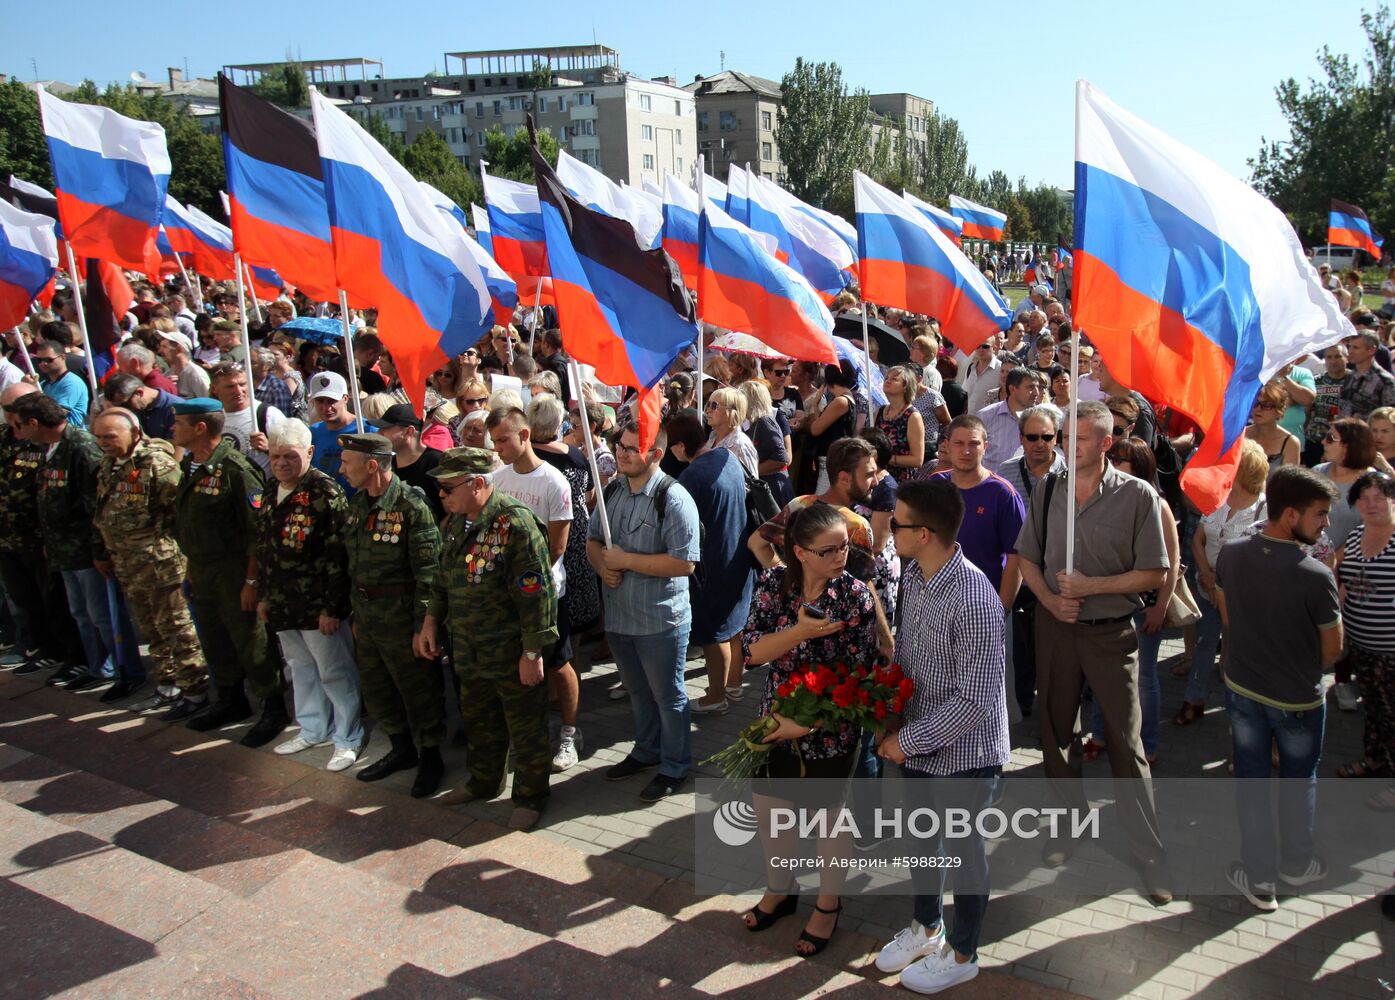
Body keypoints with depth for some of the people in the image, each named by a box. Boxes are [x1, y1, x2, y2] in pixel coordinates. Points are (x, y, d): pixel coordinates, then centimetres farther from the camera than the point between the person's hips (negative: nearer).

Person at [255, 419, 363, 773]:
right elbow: (263, 548, 18)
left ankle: (348, 739, 17)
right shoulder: (271, 492, 9)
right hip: (282, 605, 8)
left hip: (319, 606, -8)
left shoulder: (324, 491, -16)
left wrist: (331, 607, -20)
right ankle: (312, 730, 36)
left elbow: (337, 554, -19)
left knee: (334, 672, 4)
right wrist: (263, 595, 18)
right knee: (301, 668, 20)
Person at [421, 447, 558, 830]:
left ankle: (530, 798, 27)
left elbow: (536, 593, -22)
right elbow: (444, 579, 19)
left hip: (512, 653, -8)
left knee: (526, 730, 9)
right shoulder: (454, 523, 5)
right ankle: (484, 782, 45)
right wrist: (431, 621, 12)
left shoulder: (515, 524, -22)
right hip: (470, 651, 8)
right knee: (478, 723, 24)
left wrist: (533, 651, -21)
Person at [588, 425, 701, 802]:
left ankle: (675, 766, 30)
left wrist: (625, 560, -22)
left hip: (660, 619, -7)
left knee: (668, 696, 12)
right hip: (618, 615, 7)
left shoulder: (673, 498, -20)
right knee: (638, 692, 25)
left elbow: (684, 562, -26)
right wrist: (603, 566, -11)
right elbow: (593, 540, 12)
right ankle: (647, 750, 45)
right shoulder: (613, 491, 3)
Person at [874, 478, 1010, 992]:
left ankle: (962, 954, 40)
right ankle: (925, 928, 51)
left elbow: (974, 702, -28)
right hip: (917, 743, 7)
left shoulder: (974, 602, -31)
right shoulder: (914, 575, -5)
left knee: (964, 848, 16)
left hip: (963, 753, -7)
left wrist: (908, 741, -21)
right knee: (922, 836, 25)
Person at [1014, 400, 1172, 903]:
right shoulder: (1048, 494, 2)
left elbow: (1155, 573, -10)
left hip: (1111, 632, -4)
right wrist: (1050, 598, -9)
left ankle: (1150, 853, 15)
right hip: (1055, 628, 4)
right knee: (1057, 733, 14)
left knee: (1126, 744, 2)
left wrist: (1091, 586, -18)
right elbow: (1027, 558, 8)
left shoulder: (1138, 496, -10)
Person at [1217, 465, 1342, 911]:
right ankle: (1296, 862, 40)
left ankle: (1260, 877, 25)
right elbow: (1333, 648, -13)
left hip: (1242, 688, 3)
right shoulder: (1315, 577, -27)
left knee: (1251, 779, 16)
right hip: (1298, 700, -3)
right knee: (1298, 781, 21)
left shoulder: (1231, 555, -13)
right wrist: (1302, 672, 7)